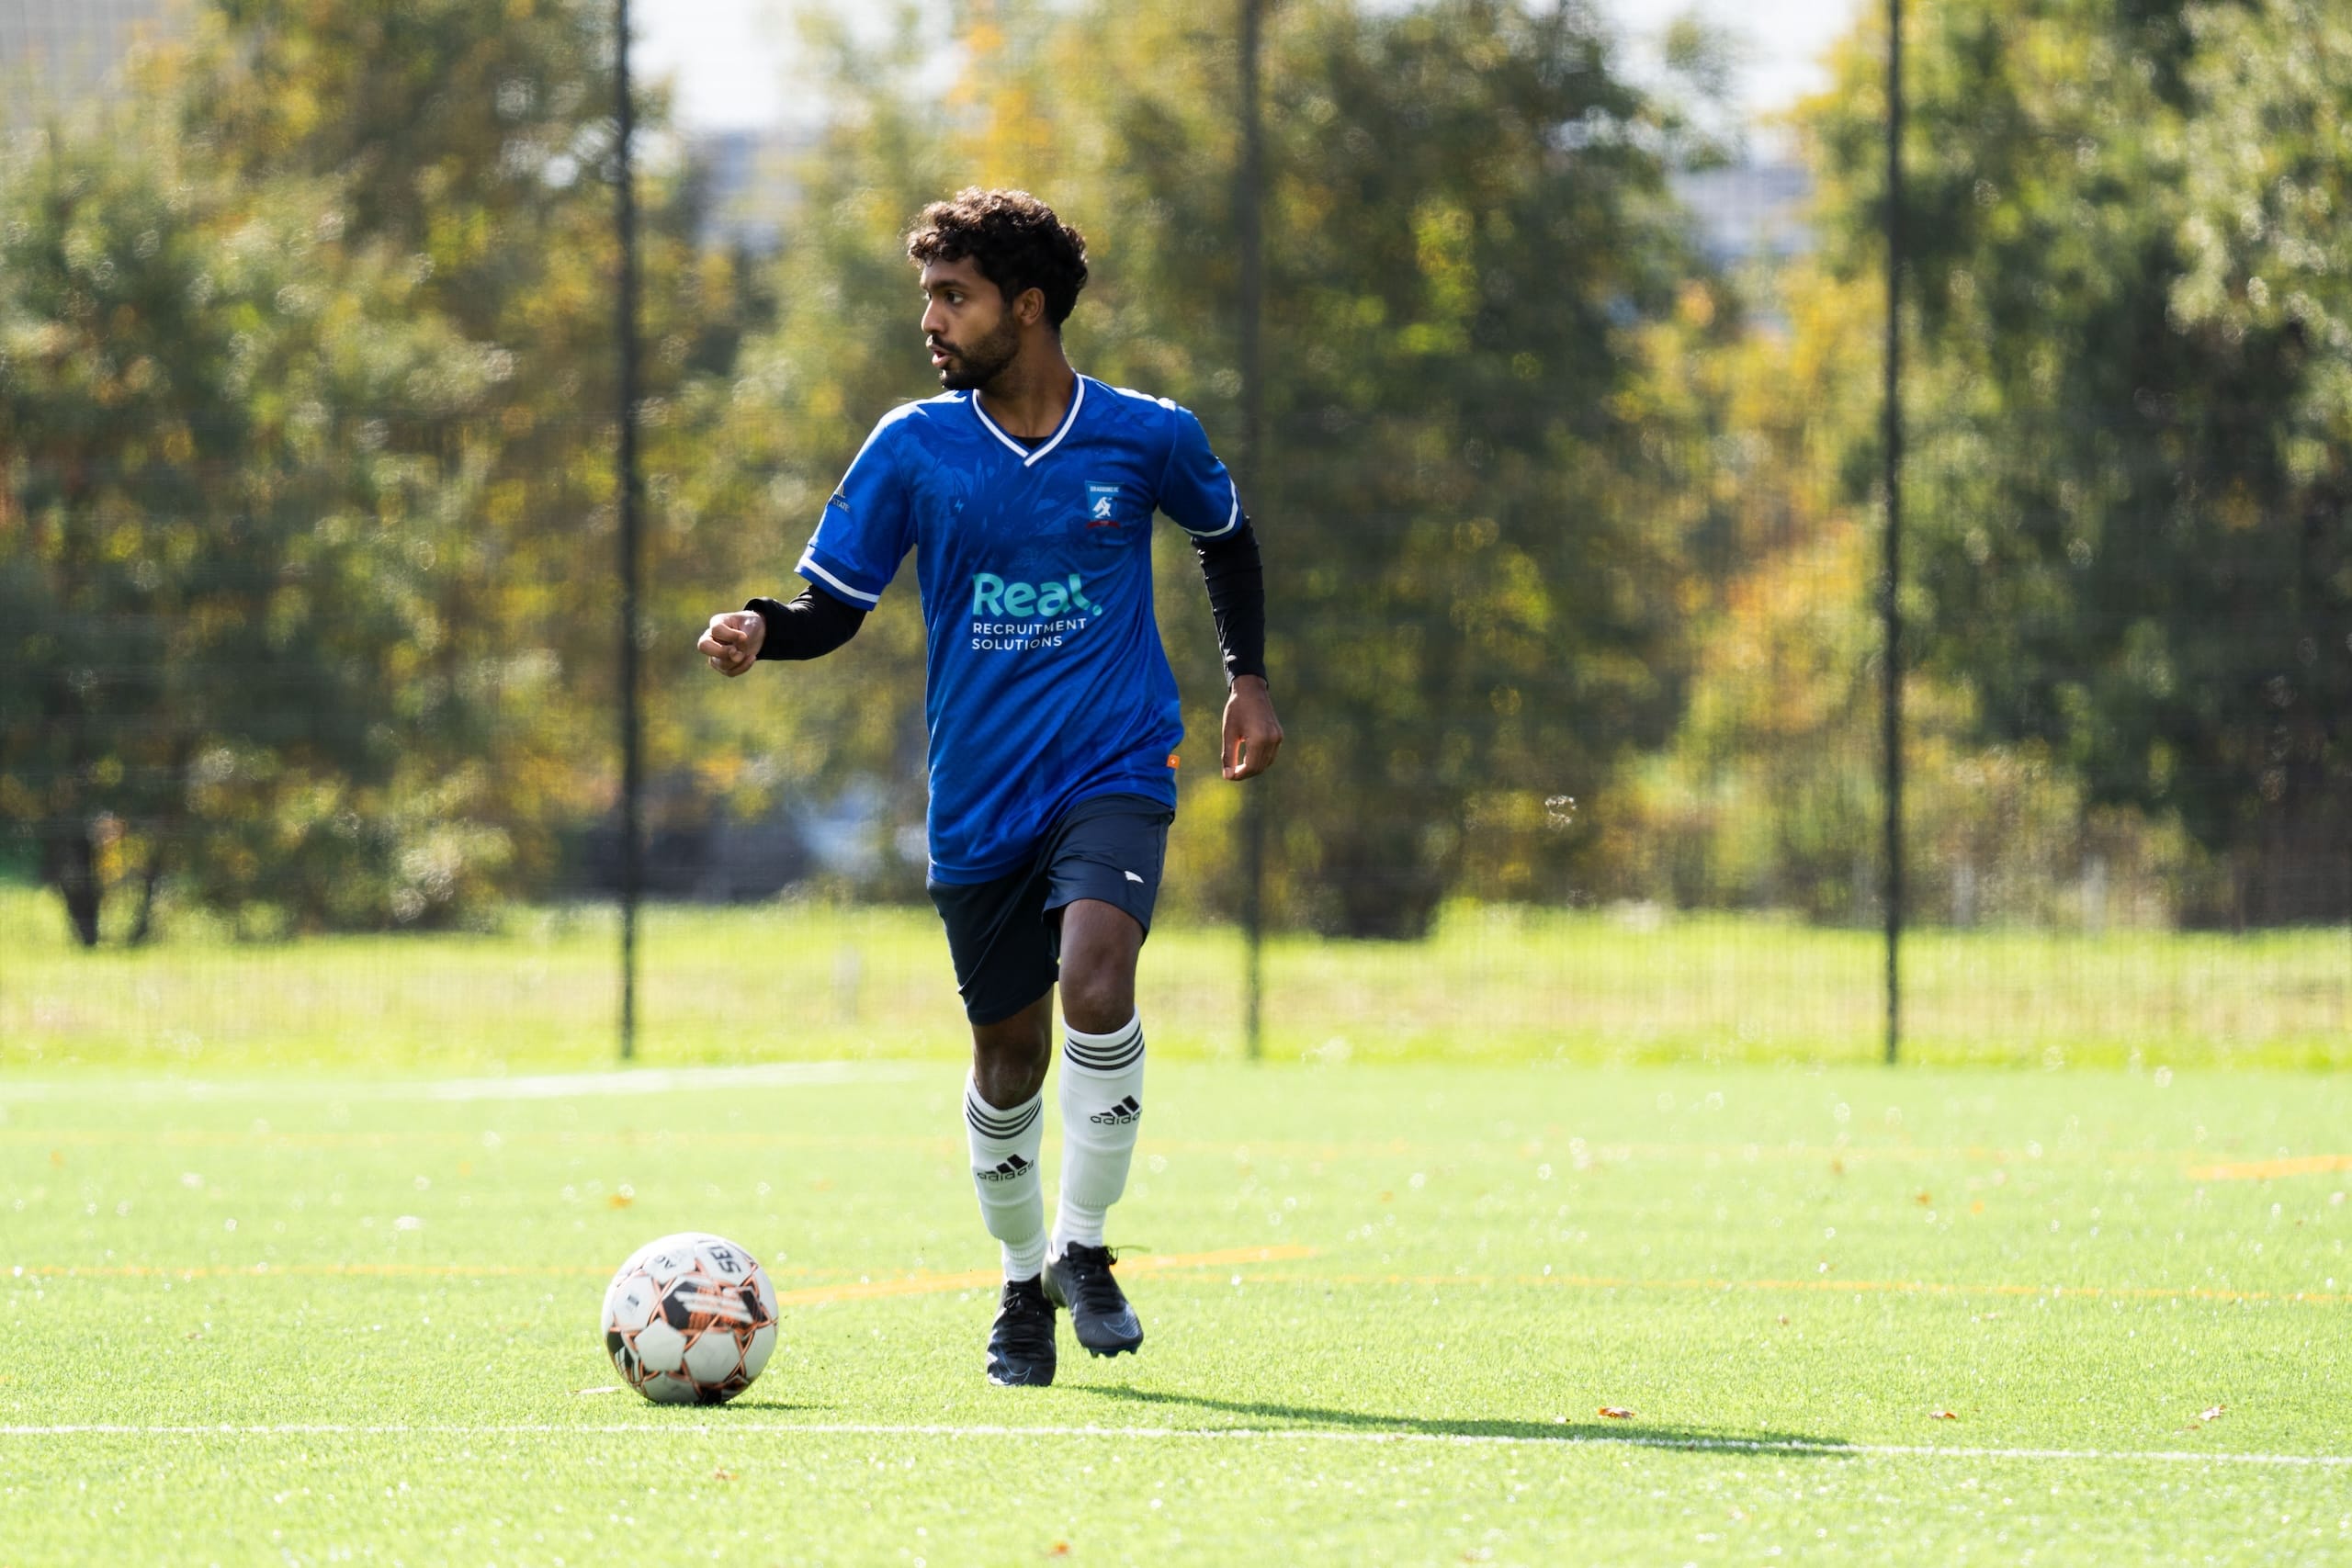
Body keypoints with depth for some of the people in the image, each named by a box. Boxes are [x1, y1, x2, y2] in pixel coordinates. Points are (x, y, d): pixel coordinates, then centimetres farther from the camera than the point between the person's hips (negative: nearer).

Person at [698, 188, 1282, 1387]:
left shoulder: (1146, 437, -2)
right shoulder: (911, 450, -2)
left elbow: (1225, 535, 19)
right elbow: (834, 602, 2)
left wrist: (1249, 679, 15)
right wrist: (761, 631, -19)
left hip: (1112, 770, -2)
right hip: (979, 795, 2)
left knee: (1094, 977, -26)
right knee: (1008, 1053, 8)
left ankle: (1081, 1246, -9)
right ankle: (1023, 1286, 31)